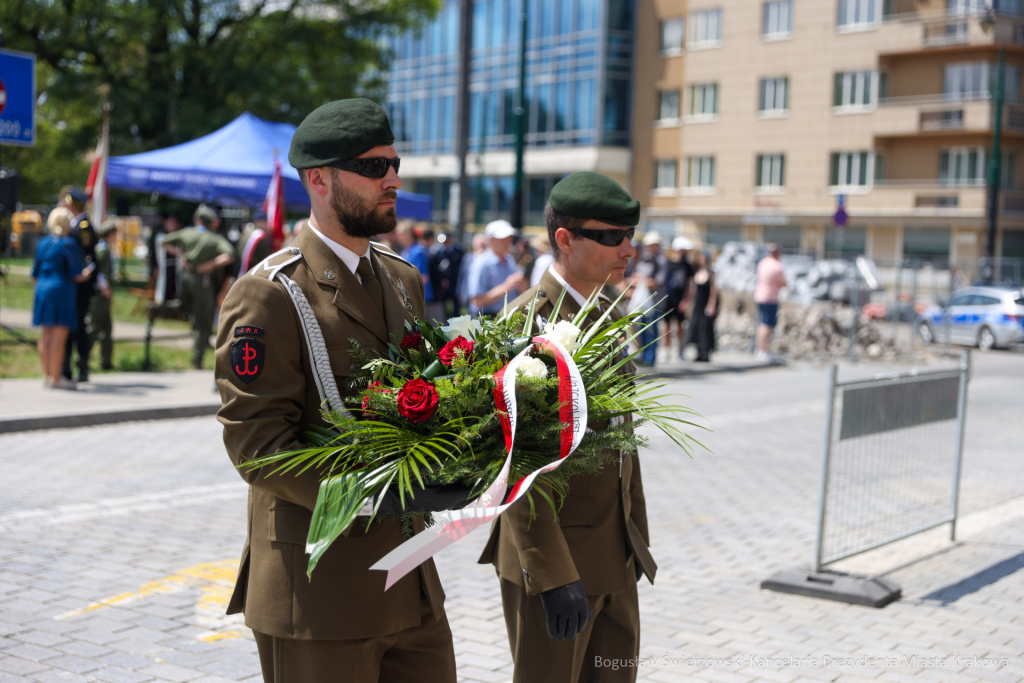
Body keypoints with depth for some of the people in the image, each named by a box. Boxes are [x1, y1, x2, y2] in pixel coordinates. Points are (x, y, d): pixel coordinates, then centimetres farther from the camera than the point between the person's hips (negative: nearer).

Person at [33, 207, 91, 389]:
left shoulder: (42, 243, 11)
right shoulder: (68, 244, -9)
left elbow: (35, 274, 15)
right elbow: (77, 275, -12)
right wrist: (88, 271, 8)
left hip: (42, 290, 7)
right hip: (61, 291, -7)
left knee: (46, 335, 11)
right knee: (59, 335, -6)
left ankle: (47, 375, 15)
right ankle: (55, 378, -6)